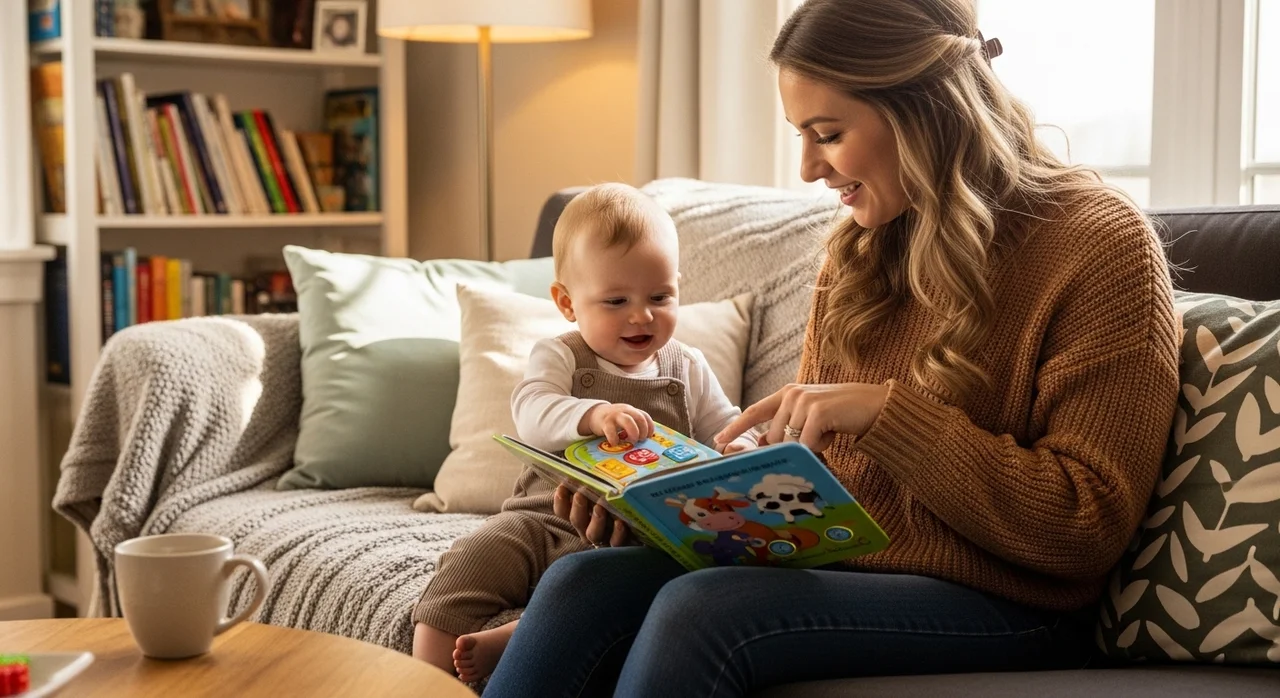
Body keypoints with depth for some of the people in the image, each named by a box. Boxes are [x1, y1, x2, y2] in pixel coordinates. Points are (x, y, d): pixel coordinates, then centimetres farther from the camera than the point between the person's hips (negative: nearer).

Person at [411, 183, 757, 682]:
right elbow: (531, 413, -18)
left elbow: (726, 429, 13)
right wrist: (592, 415, -39)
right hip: (546, 521, 0)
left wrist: (741, 450, -14)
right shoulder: (559, 358, 2)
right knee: (472, 562, -22)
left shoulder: (689, 370, 11)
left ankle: (504, 644, -32)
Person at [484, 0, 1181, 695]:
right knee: (580, 584, -19)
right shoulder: (860, 247, 11)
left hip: (999, 610, -6)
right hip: (835, 566, 6)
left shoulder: (1100, 246, -9)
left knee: (698, 609, -29)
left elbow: (1090, 526, -14)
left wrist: (883, 411, -20)